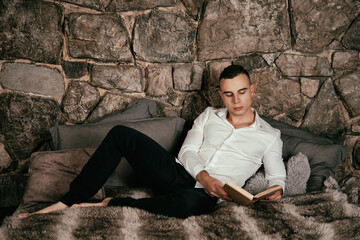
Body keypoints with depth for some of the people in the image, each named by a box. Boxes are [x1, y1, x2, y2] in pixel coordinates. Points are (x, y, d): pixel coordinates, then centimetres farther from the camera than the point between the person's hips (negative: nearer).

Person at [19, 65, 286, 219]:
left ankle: (110, 205, -23)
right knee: (120, 134, -16)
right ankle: (67, 203, -14)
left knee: (186, 202, -45)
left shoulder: (269, 136, 11)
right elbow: (188, 150, 8)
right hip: (178, 172, 4)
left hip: (205, 194, -4)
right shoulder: (209, 115, 19)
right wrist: (202, 175, -13)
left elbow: (278, 178, 6)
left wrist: (275, 191, -20)